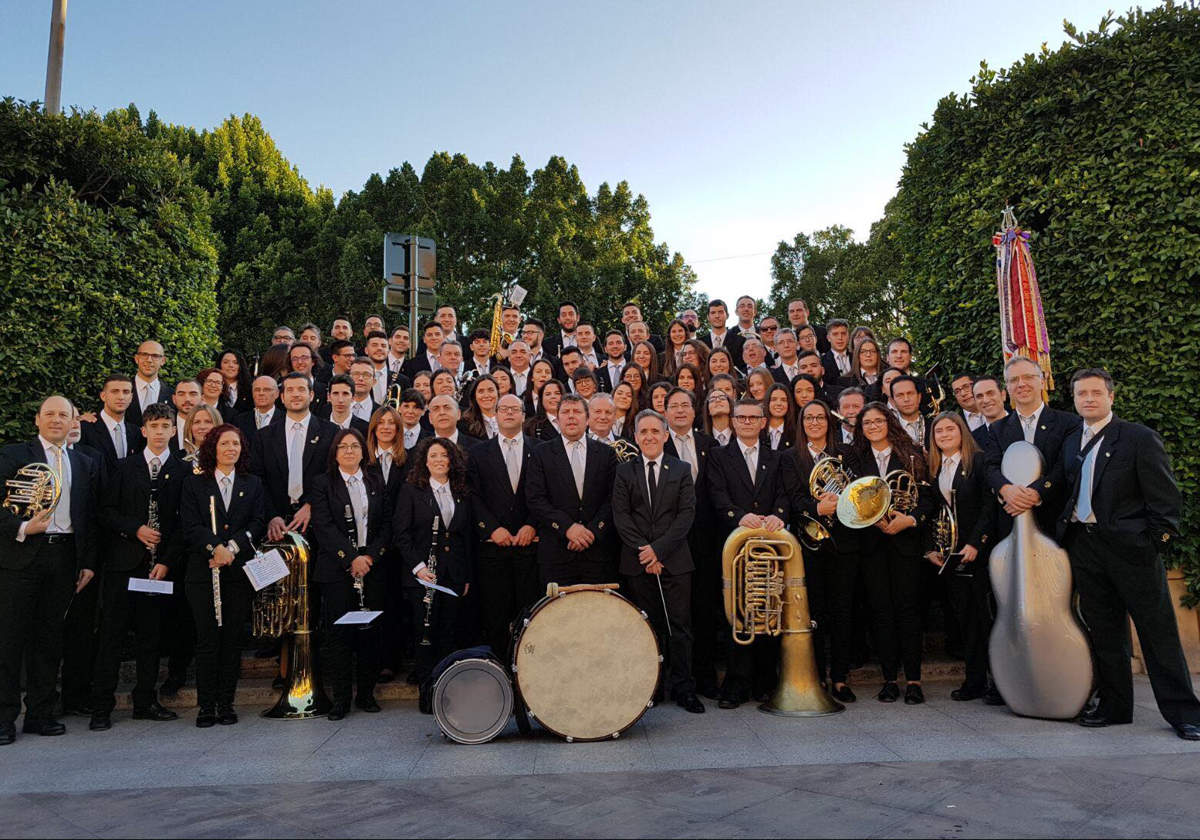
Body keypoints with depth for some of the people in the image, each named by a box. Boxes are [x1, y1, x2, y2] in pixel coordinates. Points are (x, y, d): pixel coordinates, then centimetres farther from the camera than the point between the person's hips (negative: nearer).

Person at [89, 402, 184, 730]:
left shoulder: (183, 472, 4)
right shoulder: (125, 467, 7)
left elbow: (184, 521, 0)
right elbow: (107, 512, 4)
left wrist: (166, 561, -7)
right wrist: (135, 529, -11)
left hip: (159, 565, 0)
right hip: (123, 562, 0)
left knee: (150, 635, 8)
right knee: (112, 635, 0)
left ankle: (145, 702, 18)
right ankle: (102, 706, 8)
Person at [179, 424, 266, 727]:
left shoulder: (253, 484, 11)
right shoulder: (193, 484, 7)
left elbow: (258, 524, 1)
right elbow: (190, 526, -3)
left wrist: (232, 547, -14)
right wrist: (215, 547, -18)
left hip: (240, 571, 2)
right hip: (203, 572, -1)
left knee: (233, 639, 3)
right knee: (207, 639, -1)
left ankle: (226, 703, 12)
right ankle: (206, 706, 7)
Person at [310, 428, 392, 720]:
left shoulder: (376, 480, 11)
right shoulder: (323, 483, 3)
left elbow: (386, 523, 7)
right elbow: (324, 526, -6)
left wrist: (371, 555, -7)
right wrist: (351, 558, -14)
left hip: (374, 566, 2)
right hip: (337, 569, -2)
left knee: (371, 629, 4)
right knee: (340, 631, -1)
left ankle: (366, 693, 16)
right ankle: (341, 698, 8)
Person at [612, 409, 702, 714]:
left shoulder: (682, 470, 7)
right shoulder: (624, 471, 8)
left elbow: (687, 514, -2)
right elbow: (621, 516, 1)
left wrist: (658, 549, -11)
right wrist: (643, 551, -10)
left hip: (675, 560, 0)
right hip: (638, 562, 1)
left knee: (680, 626, 0)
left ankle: (683, 688, 8)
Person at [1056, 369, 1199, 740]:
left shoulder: (1140, 438, -3)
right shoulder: (1070, 442, 13)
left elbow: (1165, 496, -5)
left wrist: (1158, 539, -11)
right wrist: (1064, 531, 5)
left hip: (1131, 546, -5)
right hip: (1084, 546, 5)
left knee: (1158, 632, 1)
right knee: (1104, 633, 12)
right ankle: (1114, 706, 22)